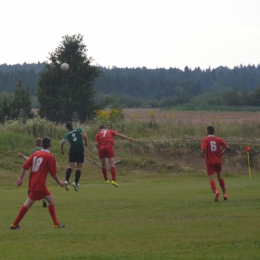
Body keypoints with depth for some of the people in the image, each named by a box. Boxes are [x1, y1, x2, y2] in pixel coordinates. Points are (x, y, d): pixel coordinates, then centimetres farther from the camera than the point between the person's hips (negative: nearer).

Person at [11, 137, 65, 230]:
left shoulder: (35, 153, 9)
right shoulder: (50, 157, -8)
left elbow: (25, 166, 3)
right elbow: (53, 173, -4)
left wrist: (20, 178, 6)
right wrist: (59, 182, 10)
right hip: (39, 184, -8)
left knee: (51, 200, 13)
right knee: (28, 204, -6)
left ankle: (56, 223, 11)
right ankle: (15, 224, -5)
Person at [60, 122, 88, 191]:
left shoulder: (67, 135, 9)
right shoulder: (79, 130, 3)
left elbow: (62, 143, 8)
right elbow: (85, 136, -11)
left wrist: (62, 150, 25)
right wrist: (86, 142, 6)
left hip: (72, 149, 2)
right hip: (80, 149, -2)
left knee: (70, 166, 1)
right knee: (79, 167, 3)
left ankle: (67, 181, -17)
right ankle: (76, 183, -6)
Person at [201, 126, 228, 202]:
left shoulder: (205, 140, -6)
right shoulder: (218, 139, 5)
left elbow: (203, 149, -19)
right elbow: (226, 147, -1)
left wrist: (203, 155, 1)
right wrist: (221, 154, 8)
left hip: (210, 161, -4)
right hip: (218, 161, 4)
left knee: (211, 178, -4)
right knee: (220, 176, 20)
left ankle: (216, 191, -28)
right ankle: (224, 193, 20)